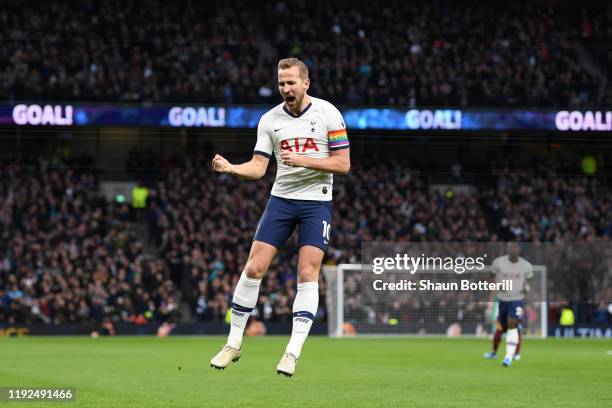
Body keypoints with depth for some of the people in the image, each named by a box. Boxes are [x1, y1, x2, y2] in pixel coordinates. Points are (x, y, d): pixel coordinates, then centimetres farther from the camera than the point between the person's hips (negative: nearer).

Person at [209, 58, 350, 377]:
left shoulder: (327, 113, -5)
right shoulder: (270, 119, 3)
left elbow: (343, 163, -7)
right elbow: (258, 167, 2)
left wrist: (302, 160, -18)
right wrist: (230, 168, -17)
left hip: (316, 202, -2)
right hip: (281, 199, 3)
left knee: (308, 273, -11)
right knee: (254, 268, -4)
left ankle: (293, 352, -7)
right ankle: (234, 344, 8)